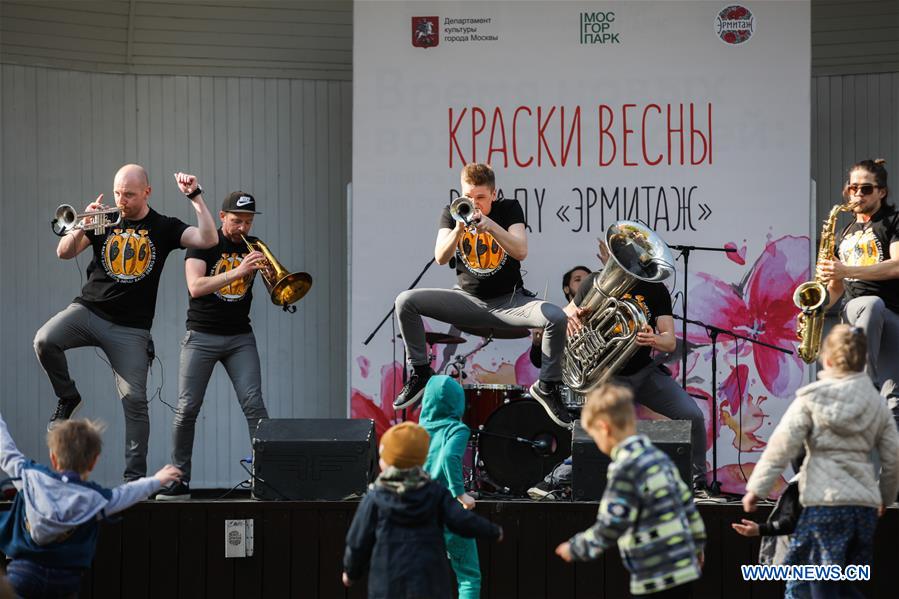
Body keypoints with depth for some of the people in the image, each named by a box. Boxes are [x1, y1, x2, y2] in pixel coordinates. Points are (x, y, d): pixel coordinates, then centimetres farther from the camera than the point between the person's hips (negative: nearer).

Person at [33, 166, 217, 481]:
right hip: (88, 310, 1)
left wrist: (195, 196, -12)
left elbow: (208, 239, -8)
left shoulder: (163, 228, 4)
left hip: (130, 329, -1)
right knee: (44, 340, -27)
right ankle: (68, 398, 0)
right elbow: (64, 253, 3)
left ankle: (135, 476, 0)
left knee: (135, 400, -7)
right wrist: (82, 228, -16)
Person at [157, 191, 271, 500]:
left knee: (253, 404, -12)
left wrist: (268, 270, -17)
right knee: (187, 409, -4)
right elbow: (195, 287, -17)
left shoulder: (253, 246, 7)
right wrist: (238, 272, -26)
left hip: (240, 336, 2)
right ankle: (180, 480, 6)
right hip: (202, 336, -2)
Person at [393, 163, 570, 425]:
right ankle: (420, 372, -3)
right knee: (405, 302, -18)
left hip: (509, 301, -2)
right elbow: (440, 258, -12)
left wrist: (491, 226, -33)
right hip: (468, 300, 2)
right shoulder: (452, 213, 0)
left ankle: (547, 386, -9)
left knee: (556, 317, -29)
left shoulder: (509, 209, -4)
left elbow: (521, 252, -19)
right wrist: (458, 229, -30)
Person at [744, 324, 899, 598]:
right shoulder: (876, 403, 12)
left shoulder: (812, 398, 0)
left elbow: (781, 447, -5)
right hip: (865, 505, 5)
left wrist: (756, 487, 2)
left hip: (825, 503, -5)